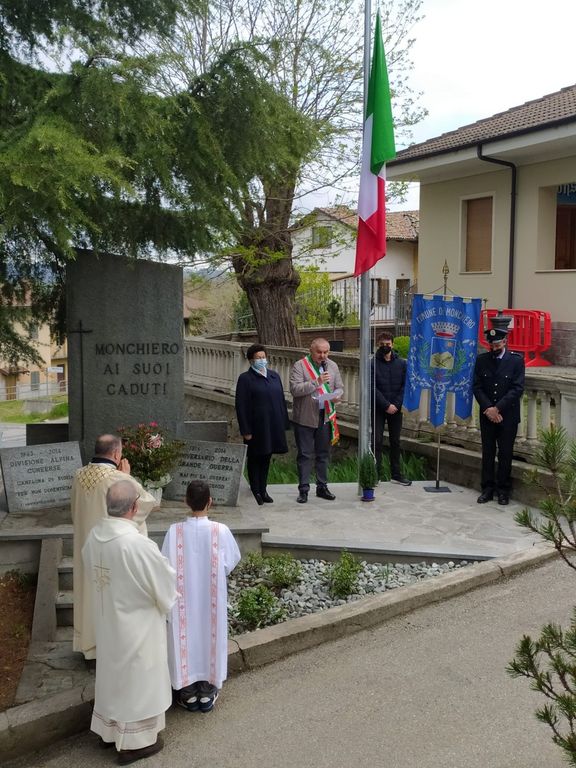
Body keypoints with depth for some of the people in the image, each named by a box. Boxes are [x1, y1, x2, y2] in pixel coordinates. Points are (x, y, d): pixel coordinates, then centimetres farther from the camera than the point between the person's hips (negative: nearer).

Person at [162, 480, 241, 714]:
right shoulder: (220, 530, -16)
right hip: (212, 599, 0)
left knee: (186, 638, 14)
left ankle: (188, 693, 26)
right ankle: (207, 693, 26)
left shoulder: (175, 531, -16)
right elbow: (230, 562, -5)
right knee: (209, 636, 15)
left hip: (184, 597, 0)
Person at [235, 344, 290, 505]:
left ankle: (263, 490, 23)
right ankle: (255, 491, 16)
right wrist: (245, 430, -14)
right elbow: (241, 406, -10)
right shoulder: (245, 379, -7)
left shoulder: (274, 376, 11)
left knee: (266, 458, 13)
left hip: (273, 426, 5)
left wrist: (284, 423, 10)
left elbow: (281, 400, 14)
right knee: (254, 459, 5)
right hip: (256, 427, -5)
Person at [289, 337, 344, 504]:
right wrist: (317, 382, -25)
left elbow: (340, 387, 15)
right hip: (305, 417, -4)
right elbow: (295, 389, -17)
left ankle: (322, 487, 24)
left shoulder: (332, 366, 9)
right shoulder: (300, 366, -7)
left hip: (326, 417, 5)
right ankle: (303, 490, 8)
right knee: (304, 454, 1)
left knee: (323, 454, 13)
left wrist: (337, 396, -9)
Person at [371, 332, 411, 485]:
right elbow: (372, 387, -8)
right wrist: (386, 405, -15)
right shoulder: (373, 363, -2)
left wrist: (396, 405, -10)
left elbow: (405, 386, 2)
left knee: (395, 442, 9)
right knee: (377, 441, -3)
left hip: (396, 409, 3)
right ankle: (376, 474, 1)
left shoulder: (402, 363, 6)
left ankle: (396, 475, 17)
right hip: (378, 409, -3)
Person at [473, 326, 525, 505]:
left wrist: (498, 408, -14)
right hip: (487, 415, 2)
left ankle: (503, 490, 15)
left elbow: (518, 388, -9)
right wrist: (488, 408, -12)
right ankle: (488, 488, 15)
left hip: (508, 415, -2)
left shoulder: (516, 360, -4)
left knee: (505, 454, 5)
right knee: (488, 453, 7)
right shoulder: (481, 360, 4)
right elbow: (477, 387, 1)